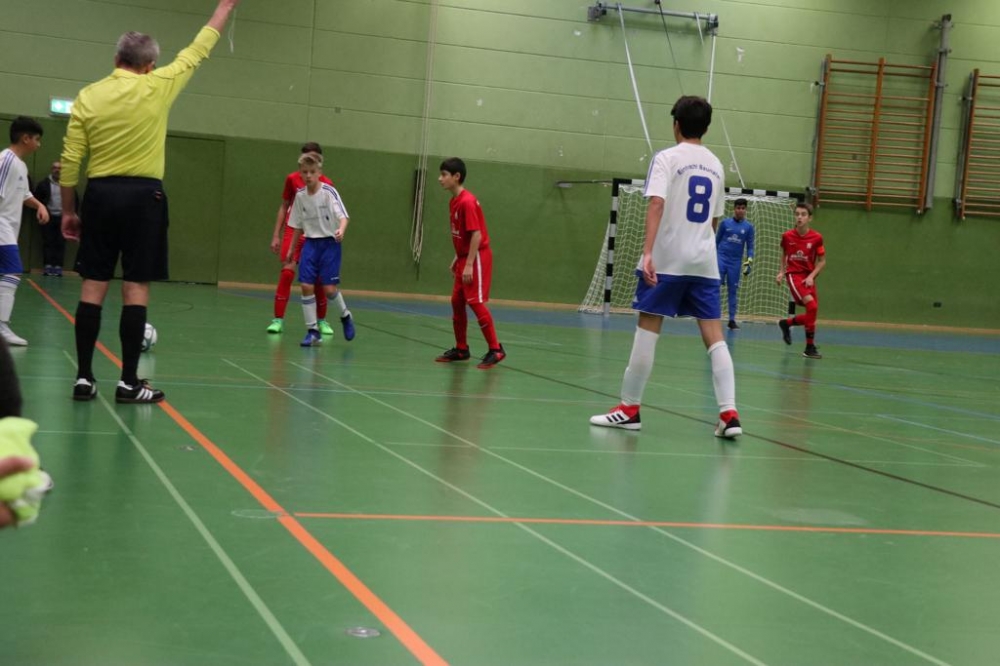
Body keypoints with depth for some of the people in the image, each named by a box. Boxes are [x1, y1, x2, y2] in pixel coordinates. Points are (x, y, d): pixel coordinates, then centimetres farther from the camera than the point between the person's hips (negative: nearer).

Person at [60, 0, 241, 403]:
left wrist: (68, 210, 12)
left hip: (100, 194, 3)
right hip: (143, 195, -3)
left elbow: (70, 161, 3)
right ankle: (129, 382, 1)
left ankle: (84, 377, 7)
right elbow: (197, 51, 9)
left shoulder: (88, 96, 3)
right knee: (136, 289, -1)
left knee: (93, 287, 6)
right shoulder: (157, 86, -4)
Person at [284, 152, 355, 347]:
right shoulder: (300, 196, 4)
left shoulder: (329, 192, -10)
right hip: (310, 243, 4)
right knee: (306, 285, -6)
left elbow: (343, 216, -18)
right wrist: (291, 249, 19)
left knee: (328, 288, -8)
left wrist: (341, 230, -39)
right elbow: (298, 226, 14)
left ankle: (345, 315, 22)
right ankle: (312, 331, 2)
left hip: (329, 243, -4)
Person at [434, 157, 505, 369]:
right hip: (464, 258, 10)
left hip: (477, 258, -10)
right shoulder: (454, 201, 10)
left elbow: (477, 235, -22)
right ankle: (461, 349, 19)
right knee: (457, 302, 10)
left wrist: (469, 265, -24)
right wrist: (457, 259, 17)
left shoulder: (467, 202, -19)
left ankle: (495, 349, -7)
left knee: (476, 302, -12)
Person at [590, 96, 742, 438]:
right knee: (714, 336, 2)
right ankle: (729, 414, -7)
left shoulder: (667, 158, -4)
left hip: (666, 259, -5)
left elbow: (657, 204, -18)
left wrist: (648, 251, -25)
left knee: (647, 330, 2)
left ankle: (629, 408, 8)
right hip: (704, 262, 5)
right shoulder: (716, 165, 14)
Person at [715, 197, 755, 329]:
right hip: (721, 258, -1)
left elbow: (750, 246, 7)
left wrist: (749, 261, -4)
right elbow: (716, 241, 10)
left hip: (736, 262, 1)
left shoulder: (748, 226, 5)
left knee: (733, 290, 5)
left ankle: (732, 319, 10)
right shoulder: (725, 223, 3)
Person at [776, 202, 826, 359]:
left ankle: (786, 323, 32)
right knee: (812, 306, -22)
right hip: (793, 275, -3)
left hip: (808, 278, 3)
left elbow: (822, 261, 2)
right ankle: (810, 347, -14)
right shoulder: (787, 236, -4)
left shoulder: (816, 238, -6)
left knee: (811, 314, 1)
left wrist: (811, 276, -11)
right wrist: (781, 272, 3)